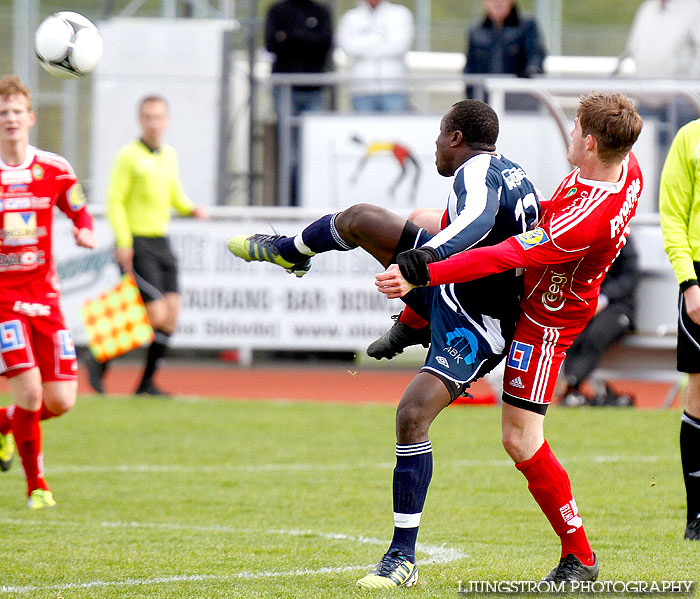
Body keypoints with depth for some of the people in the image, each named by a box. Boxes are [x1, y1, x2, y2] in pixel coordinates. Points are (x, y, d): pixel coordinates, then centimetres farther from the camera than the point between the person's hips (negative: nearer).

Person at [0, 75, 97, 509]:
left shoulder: (54, 170, 2)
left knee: (61, 401, -2)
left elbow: (80, 213, 18)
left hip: (44, 295, 4)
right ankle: (36, 485, 3)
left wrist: (86, 232, -4)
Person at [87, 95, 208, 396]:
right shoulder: (128, 156, -8)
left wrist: (191, 209, 5)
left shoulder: (169, 155, 13)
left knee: (172, 312, -2)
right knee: (157, 316, -14)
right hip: (136, 244, -7)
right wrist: (124, 242, -18)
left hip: (161, 242, 7)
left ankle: (147, 382, 7)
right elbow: (114, 201, -10)